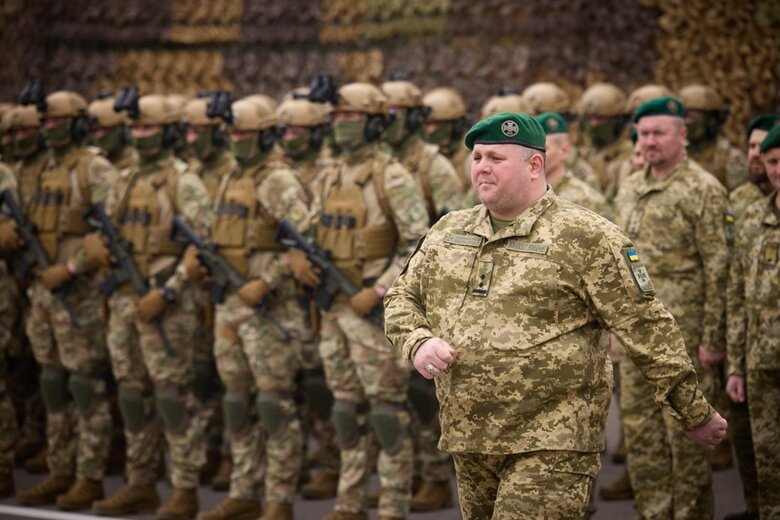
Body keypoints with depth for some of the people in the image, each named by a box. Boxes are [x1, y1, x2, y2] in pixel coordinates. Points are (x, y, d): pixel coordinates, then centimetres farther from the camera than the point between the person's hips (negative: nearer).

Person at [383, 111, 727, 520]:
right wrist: (418, 342, -3)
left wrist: (696, 415, -3)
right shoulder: (447, 233, 12)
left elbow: (646, 329, -5)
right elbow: (402, 298, 20)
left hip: (551, 447, -6)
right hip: (467, 441, 6)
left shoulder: (585, 238, -6)